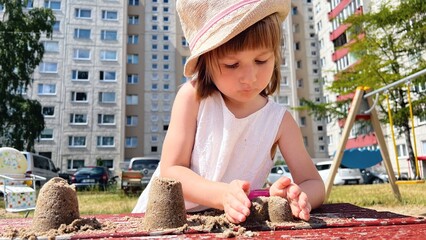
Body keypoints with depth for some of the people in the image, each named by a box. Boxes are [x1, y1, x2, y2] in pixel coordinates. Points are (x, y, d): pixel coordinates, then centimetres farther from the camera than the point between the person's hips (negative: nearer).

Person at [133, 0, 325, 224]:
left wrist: (293, 197, -28)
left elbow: (314, 184, -4)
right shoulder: (193, 96, -11)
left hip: (235, 224, 1)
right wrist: (223, 195, -31)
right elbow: (171, 170, -13)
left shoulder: (279, 120, -6)